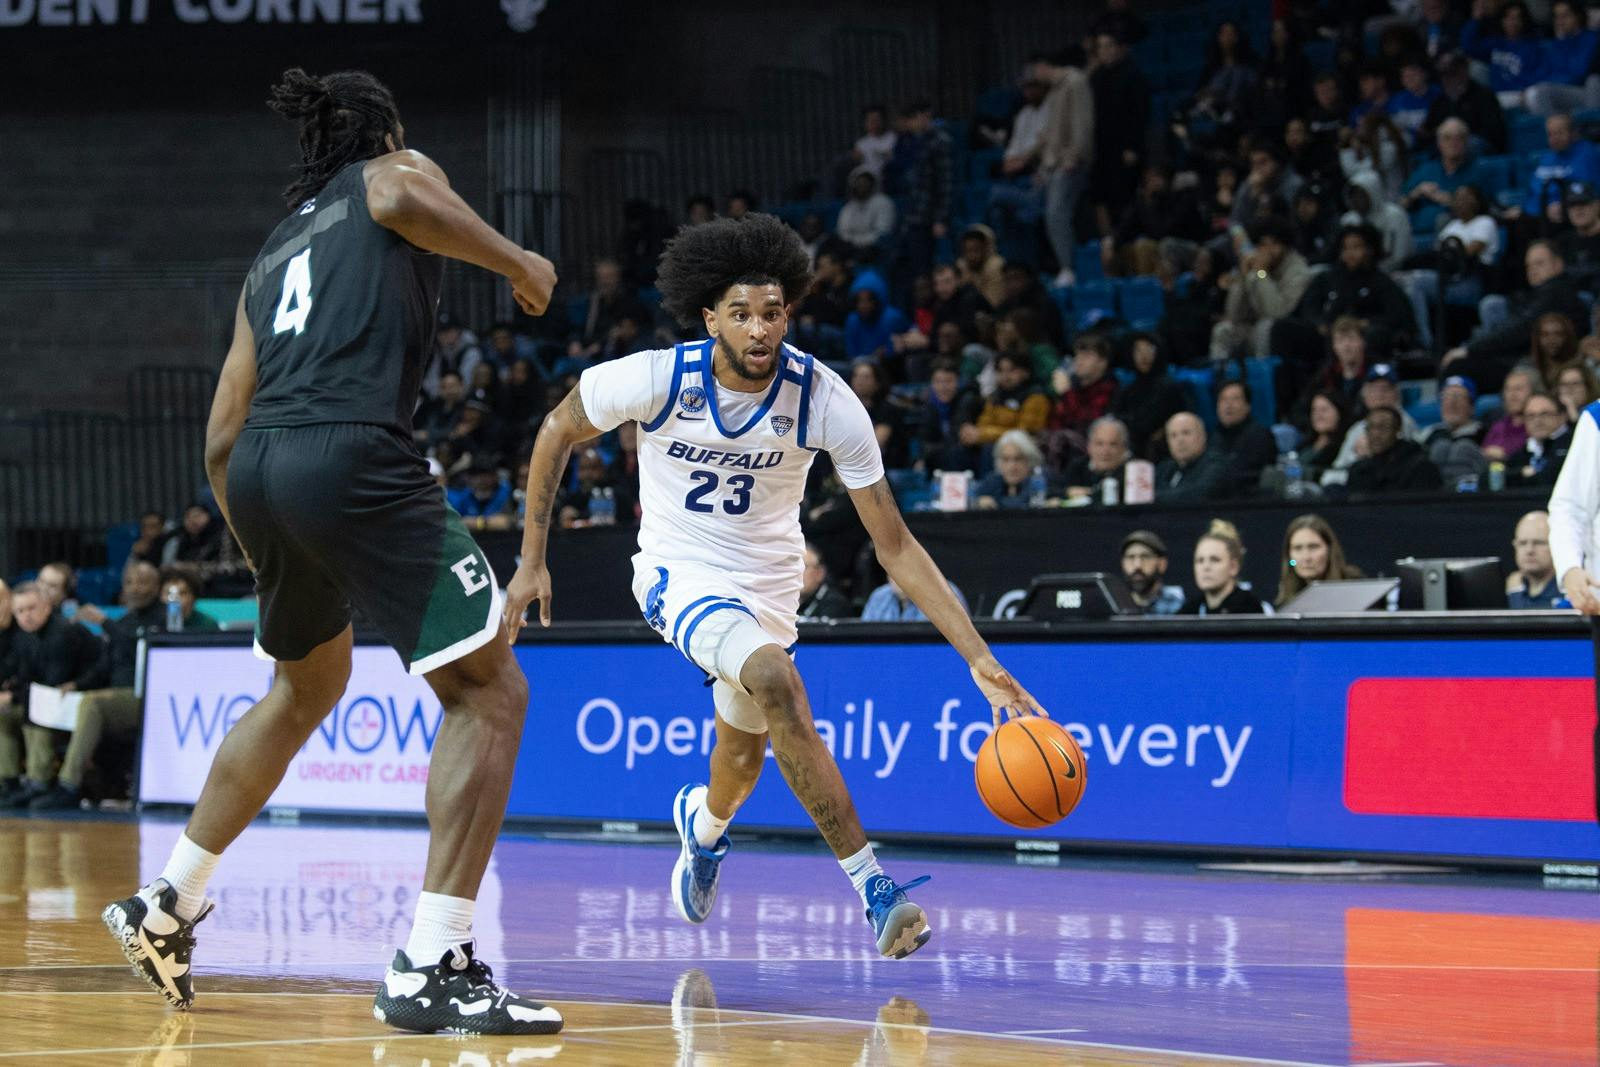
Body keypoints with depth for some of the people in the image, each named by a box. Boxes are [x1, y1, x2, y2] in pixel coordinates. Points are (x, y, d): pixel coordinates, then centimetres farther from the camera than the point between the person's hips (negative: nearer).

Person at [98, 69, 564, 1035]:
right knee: (488, 690, -4)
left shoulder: (274, 254, 30)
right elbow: (402, 197, -12)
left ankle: (168, 906, 37)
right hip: (354, 456, -7)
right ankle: (433, 968, -15)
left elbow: (221, 437, 26)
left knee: (307, 686, 31)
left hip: (255, 472, 7)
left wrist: (268, 553, 36)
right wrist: (514, 261, 2)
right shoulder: (393, 172, 17)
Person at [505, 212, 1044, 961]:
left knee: (742, 764, 18)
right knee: (777, 681, -32)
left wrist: (980, 660, -26)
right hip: (680, 574, -3)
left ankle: (703, 822, 59)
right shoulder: (656, 379, -23)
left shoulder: (826, 401, -22)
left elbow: (895, 546, -19)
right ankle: (873, 889, -31)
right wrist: (531, 561, -3)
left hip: (768, 585, 3)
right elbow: (558, 432, -3)